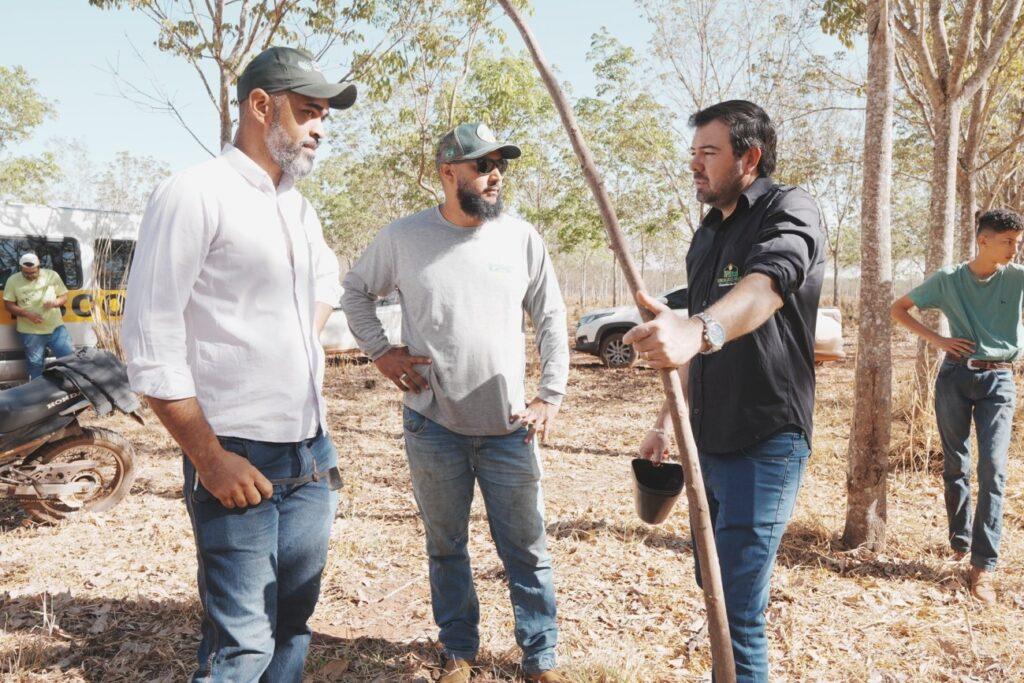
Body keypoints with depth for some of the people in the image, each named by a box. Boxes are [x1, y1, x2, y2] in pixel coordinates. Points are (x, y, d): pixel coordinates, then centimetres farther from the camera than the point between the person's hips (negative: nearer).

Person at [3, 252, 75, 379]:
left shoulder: (52, 275, 1)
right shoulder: (13, 280, -2)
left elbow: (64, 296, 7)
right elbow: (9, 305, 0)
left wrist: (55, 302, -17)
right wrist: (27, 314, -16)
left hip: (56, 328, 1)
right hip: (30, 332, -1)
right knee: (35, 364, 8)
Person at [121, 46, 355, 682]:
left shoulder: (301, 208, 12)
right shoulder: (195, 194, -11)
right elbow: (150, 341, -15)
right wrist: (210, 458, -15)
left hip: (313, 455, 8)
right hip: (240, 460, -7)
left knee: (292, 626, 17)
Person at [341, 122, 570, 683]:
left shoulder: (522, 237, -1)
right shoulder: (403, 237, -3)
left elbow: (551, 319, 6)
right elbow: (356, 290, 13)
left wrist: (551, 397, 2)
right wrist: (379, 351, 1)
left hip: (509, 427, 0)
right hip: (432, 426, 0)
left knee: (527, 551, 8)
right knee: (446, 548, 16)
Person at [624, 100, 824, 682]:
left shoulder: (790, 212, -13)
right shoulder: (707, 235, 13)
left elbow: (766, 284, -36)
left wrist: (699, 330, -56)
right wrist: (667, 421, 18)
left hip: (766, 443, -8)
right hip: (709, 440, 9)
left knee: (736, 607, -8)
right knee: (711, 581, 20)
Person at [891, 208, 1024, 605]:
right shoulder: (948, 280, 2)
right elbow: (899, 309, 9)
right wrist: (935, 339, -2)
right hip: (955, 376, 1)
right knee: (955, 467, 9)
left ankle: (984, 565, -6)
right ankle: (960, 542, 27)